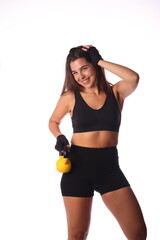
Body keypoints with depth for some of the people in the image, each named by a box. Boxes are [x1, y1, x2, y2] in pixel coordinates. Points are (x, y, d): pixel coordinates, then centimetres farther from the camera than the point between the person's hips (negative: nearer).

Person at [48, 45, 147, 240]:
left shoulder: (116, 92, 2)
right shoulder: (70, 97, 2)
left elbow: (133, 78, -19)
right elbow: (53, 121, 18)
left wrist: (99, 60, -11)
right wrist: (59, 137, -3)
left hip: (109, 167, 1)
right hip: (78, 166, 0)